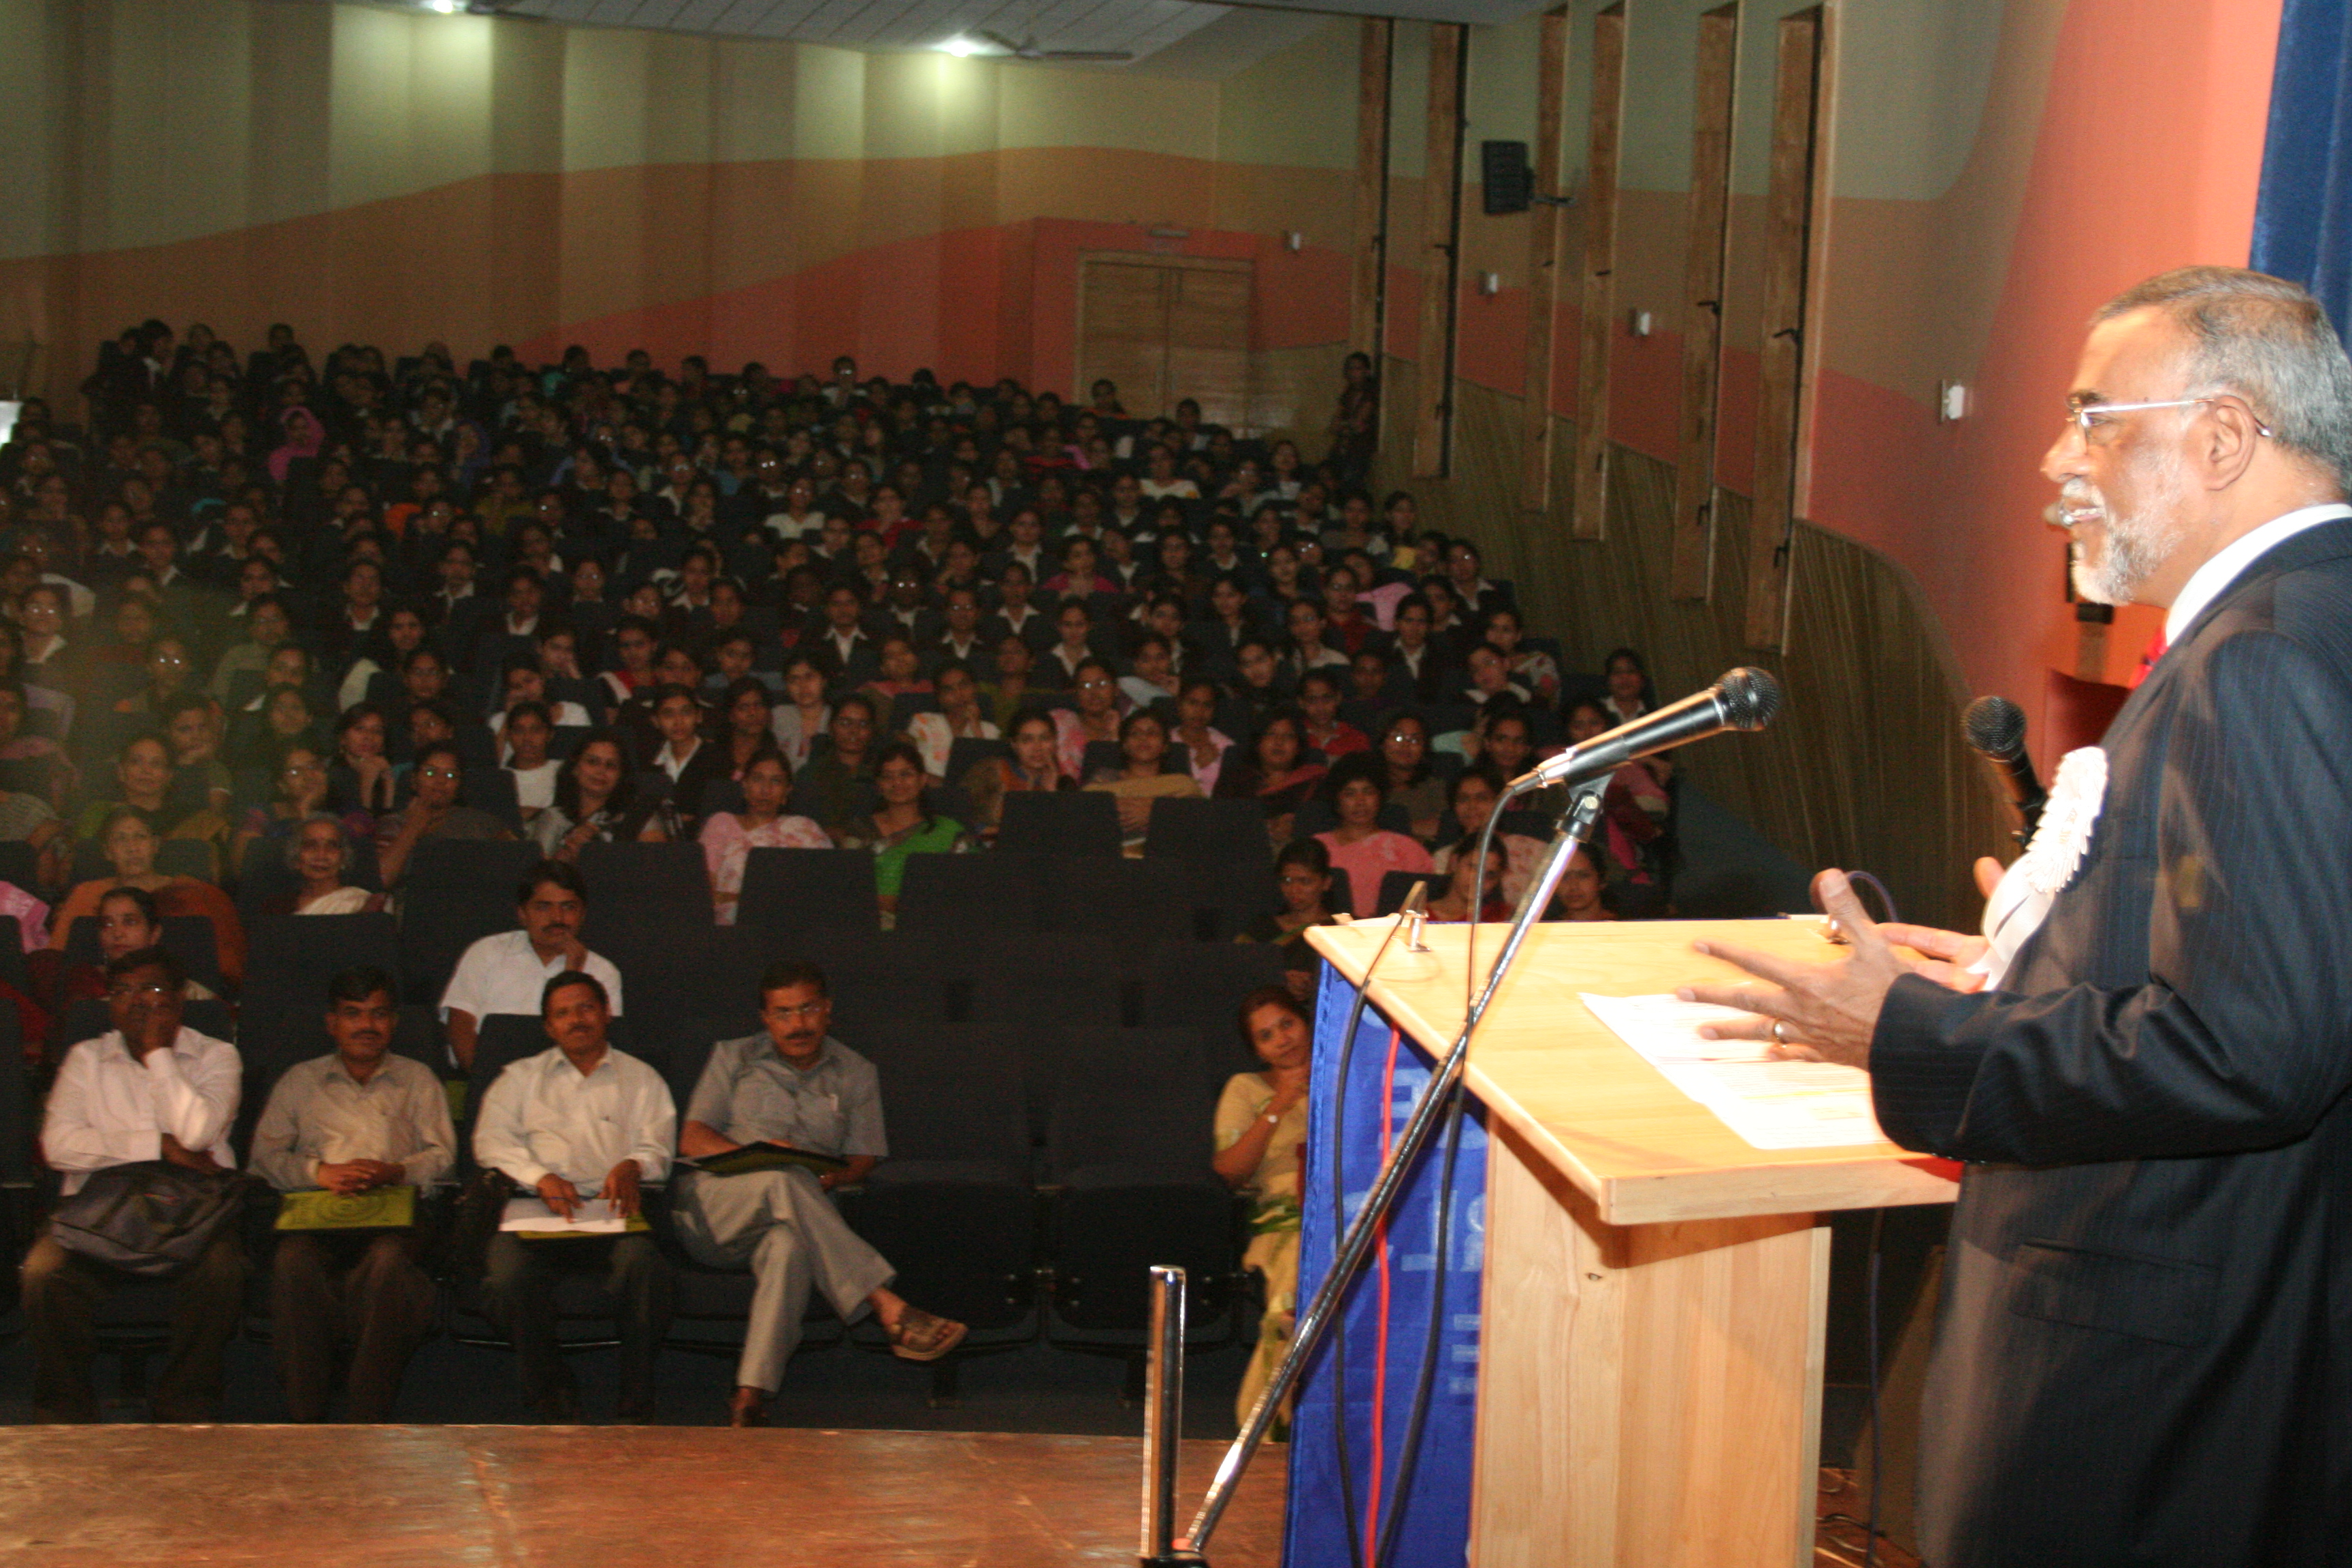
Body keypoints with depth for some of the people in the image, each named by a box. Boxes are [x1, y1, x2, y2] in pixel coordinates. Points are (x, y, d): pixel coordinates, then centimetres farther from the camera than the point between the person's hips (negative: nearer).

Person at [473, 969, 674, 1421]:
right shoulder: (521, 1078, 26)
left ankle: (637, 1409, -26)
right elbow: (492, 1140, 10)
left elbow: (658, 1145, 11)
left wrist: (631, 1166, -14)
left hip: (613, 1211, -1)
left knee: (642, 1263, -36)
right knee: (508, 1276, -34)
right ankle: (556, 1405, -18)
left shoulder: (641, 1079, 25)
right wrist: (541, 1177, -10)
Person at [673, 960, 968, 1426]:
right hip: (716, 1205, 0)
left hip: (798, 1210, 1)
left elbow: (862, 1159, 13)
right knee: (782, 1181, -37)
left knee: (789, 1246, -40)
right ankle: (889, 1309, -44)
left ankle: (749, 1401, -50)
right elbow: (692, 1141, 7)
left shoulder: (856, 1075, 20)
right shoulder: (733, 1058, 18)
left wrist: (831, 1178, -12)